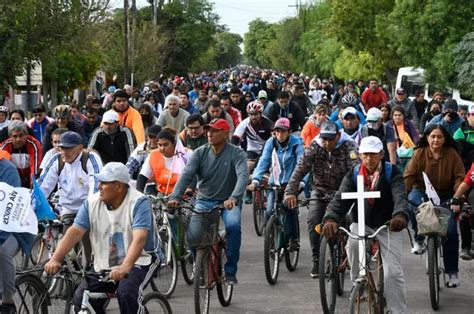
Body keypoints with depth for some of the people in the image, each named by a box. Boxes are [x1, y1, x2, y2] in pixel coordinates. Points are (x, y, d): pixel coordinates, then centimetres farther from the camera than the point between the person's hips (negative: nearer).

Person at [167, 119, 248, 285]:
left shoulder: (236, 153, -8)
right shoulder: (200, 153, -1)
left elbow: (243, 176, -24)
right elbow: (186, 175, -12)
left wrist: (234, 198, -43)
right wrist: (175, 197, -30)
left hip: (229, 202, -2)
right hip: (204, 201, 2)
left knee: (233, 225, -32)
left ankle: (230, 271, -15)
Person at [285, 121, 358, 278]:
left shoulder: (348, 146, -17)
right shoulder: (314, 147, -12)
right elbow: (300, 169, -21)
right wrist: (290, 192, -35)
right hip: (320, 190, 1)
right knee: (313, 221, -16)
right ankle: (317, 261, -4)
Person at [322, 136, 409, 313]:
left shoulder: (392, 172, -13)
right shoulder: (353, 174, -6)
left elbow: (400, 196, -30)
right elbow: (341, 198, -19)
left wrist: (401, 215, -54)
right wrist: (331, 218, -42)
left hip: (387, 225, -2)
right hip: (362, 224, 2)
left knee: (393, 272, -12)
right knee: (353, 244, -32)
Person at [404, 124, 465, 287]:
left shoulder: (452, 154, -8)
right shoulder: (419, 153, -8)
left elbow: (459, 177, -9)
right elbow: (409, 175, -11)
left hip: (446, 197, 0)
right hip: (423, 192, 0)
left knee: (451, 232, -10)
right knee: (412, 202, -37)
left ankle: (452, 272, 4)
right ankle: (419, 239, -13)